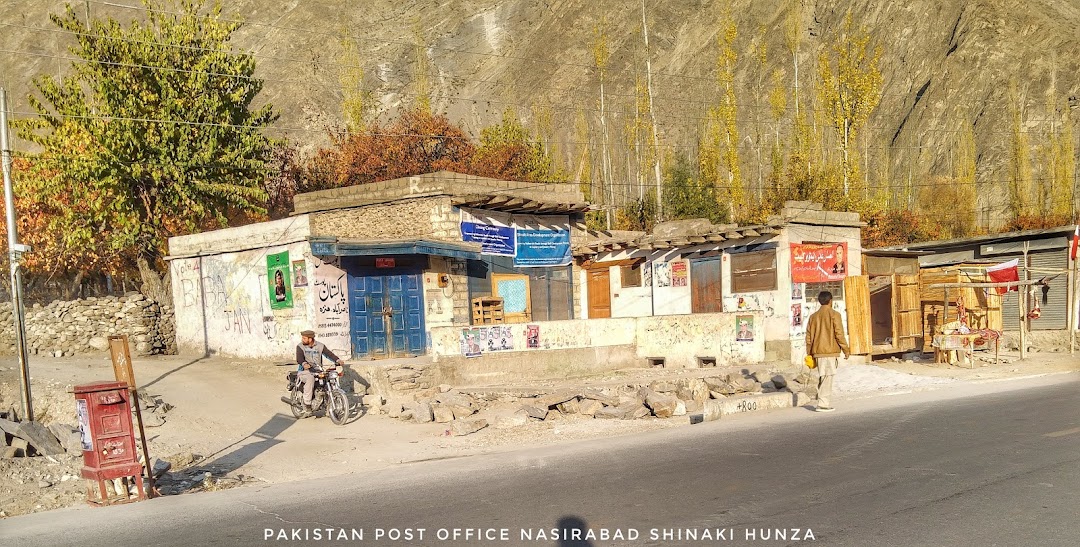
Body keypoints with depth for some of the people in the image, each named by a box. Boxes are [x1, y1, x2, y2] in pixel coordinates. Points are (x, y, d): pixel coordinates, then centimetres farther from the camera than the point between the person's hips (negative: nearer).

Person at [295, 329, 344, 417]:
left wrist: (338, 360, -19)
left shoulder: (320, 346, 10)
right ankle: (307, 408, -35)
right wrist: (304, 364, -37)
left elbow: (328, 353, -1)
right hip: (305, 371, -3)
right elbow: (299, 358, -14)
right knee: (310, 379, -36)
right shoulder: (300, 346, 2)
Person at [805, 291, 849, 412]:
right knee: (827, 378, -6)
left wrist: (810, 353, 17)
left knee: (823, 377, 12)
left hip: (818, 352, 6)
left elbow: (808, 336, 11)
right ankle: (823, 404, -9)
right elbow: (839, 334, -9)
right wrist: (845, 349, -1)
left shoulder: (814, 316, 11)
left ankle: (826, 403, 15)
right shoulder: (834, 314, -5)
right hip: (830, 352, -6)